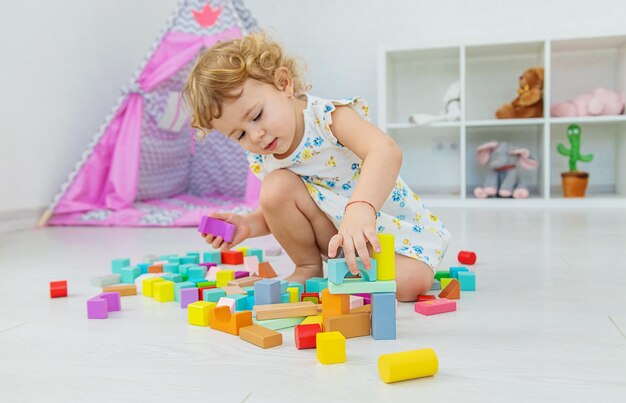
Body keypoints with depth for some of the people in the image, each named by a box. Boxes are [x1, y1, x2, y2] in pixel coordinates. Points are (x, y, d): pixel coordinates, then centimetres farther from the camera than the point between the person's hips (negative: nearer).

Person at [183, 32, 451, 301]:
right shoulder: (261, 161, -6)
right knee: (276, 188, -20)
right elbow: (280, 213, 8)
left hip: (391, 226, -4)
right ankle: (309, 269, 0)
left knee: (410, 283, -31)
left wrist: (360, 208, -60)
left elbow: (386, 151, -43)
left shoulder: (328, 116, -25)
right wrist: (248, 225, -14)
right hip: (335, 233, 5)